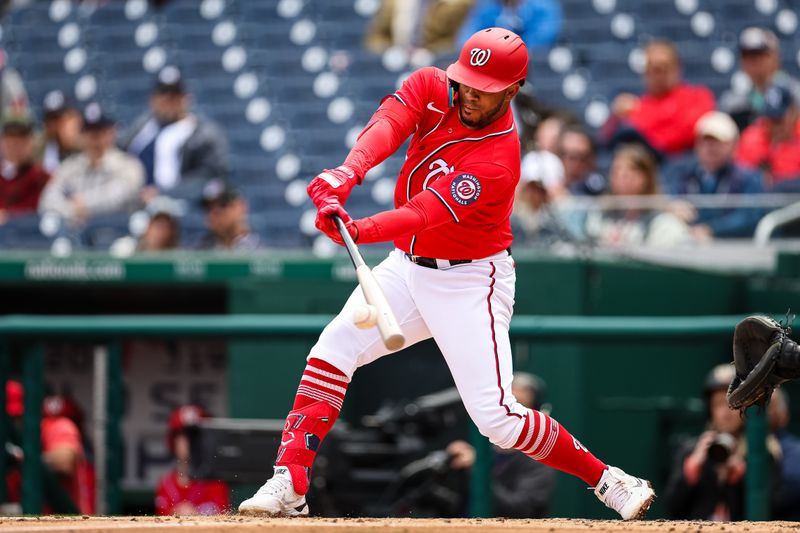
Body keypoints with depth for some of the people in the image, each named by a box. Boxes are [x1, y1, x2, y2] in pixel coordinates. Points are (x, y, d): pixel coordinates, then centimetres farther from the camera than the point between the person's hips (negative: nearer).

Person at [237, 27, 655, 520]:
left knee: (496, 416, -13)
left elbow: (428, 213, -36)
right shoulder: (431, 89, -7)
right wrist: (348, 174, -46)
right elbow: (387, 126, -25)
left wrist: (364, 231, -54)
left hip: (469, 282, -6)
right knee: (332, 352, -8)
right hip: (408, 267, 6)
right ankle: (290, 487, -5)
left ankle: (610, 482, 1)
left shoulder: (499, 160, -25)